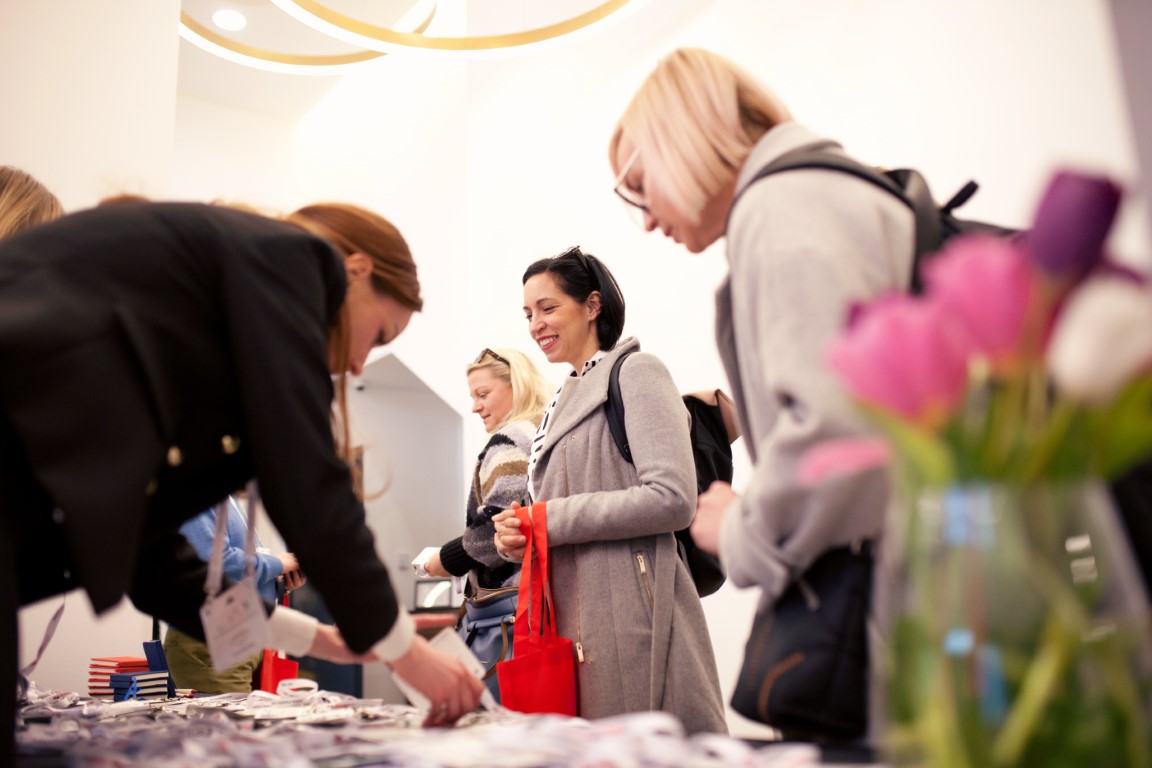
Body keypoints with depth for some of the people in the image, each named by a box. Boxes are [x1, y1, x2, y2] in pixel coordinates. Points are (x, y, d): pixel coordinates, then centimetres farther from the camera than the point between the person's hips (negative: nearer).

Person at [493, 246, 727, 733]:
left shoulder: (636, 372, -4)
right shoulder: (562, 401, 20)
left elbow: (673, 497, -17)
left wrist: (553, 518, -14)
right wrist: (518, 535, 2)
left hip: (631, 614, -8)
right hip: (570, 620, 8)